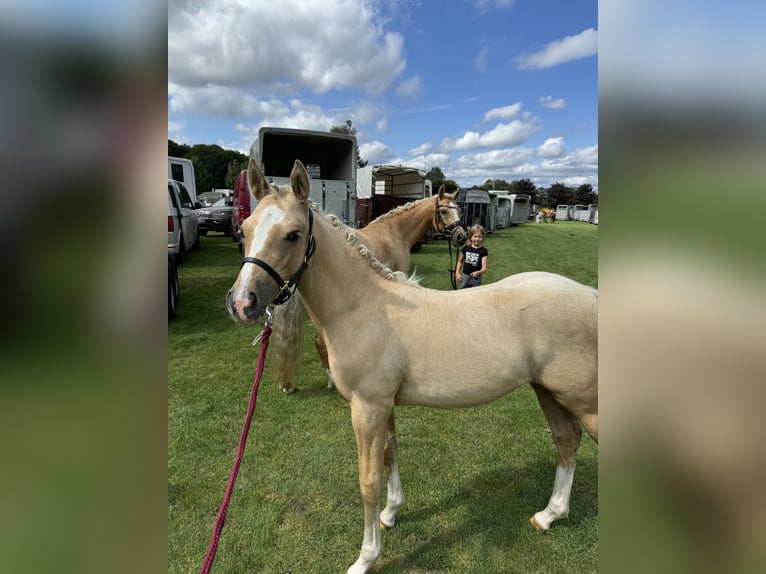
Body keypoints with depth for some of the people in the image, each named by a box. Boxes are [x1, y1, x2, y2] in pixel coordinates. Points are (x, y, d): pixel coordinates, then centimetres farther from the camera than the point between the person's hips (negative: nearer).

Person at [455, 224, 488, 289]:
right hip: (464, 276, 3)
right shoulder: (466, 248, 0)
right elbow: (460, 261, 15)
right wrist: (457, 272, 5)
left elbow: (484, 269, -18)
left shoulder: (483, 251, -10)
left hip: (476, 278, -3)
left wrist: (477, 273, -38)